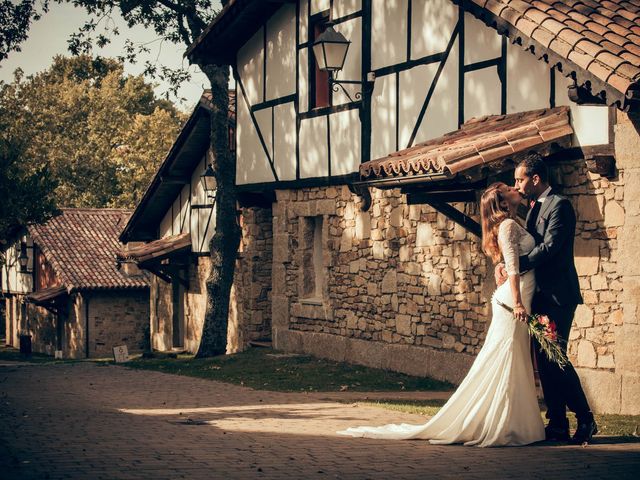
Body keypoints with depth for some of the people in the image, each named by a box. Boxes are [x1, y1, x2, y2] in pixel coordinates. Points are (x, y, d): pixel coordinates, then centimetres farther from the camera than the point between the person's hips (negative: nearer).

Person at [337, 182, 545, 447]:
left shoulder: (512, 225, 18)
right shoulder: (509, 225, -12)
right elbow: (513, 268, -21)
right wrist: (517, 302, -27)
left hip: (516, 299, 9)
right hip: (512, 299, -9)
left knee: (512, 367, 10)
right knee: (504, 365, -6)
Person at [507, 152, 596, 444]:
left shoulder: (559, 205, -10)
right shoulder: (536, 208, 19)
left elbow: (550, 246, -20)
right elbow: (525, 245, 17)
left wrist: (516, 267, -20)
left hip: (558, 296, -9)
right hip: (542, 296, 9)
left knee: (554, 359, -10)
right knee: (545, 361, 7)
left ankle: (585, 420, 0)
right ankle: (557, 426, 10)